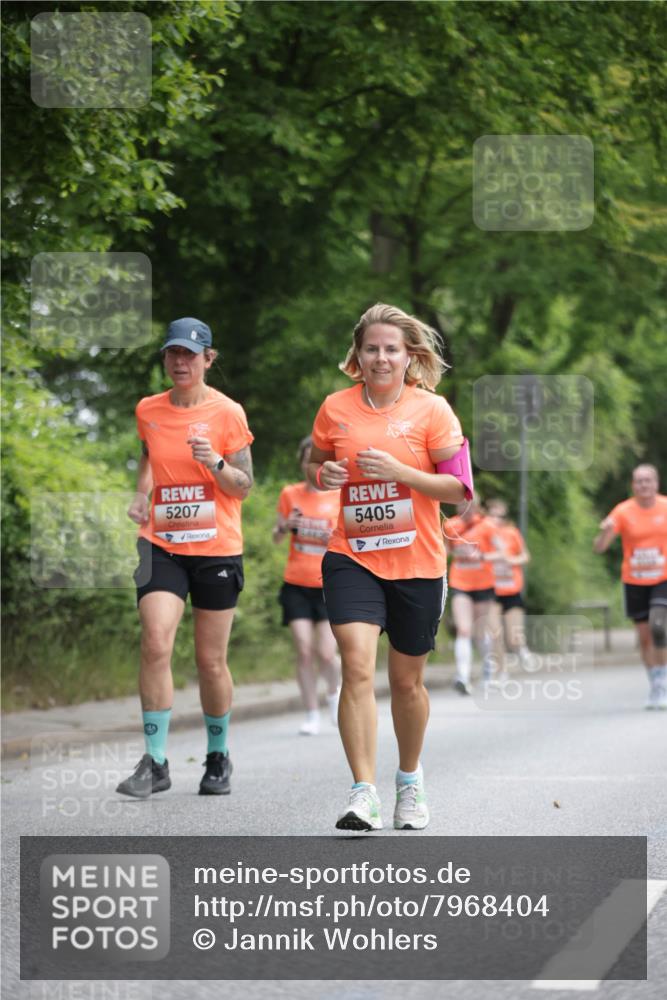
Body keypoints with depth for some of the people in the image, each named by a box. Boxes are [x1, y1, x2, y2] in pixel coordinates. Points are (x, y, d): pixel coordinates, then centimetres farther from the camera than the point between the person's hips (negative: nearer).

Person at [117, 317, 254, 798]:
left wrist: (215, 462, -21)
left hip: (217, 547, -2)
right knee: (155, 645, -15)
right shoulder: (148, 410, 6)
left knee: (211, 661, 5)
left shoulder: (228, 412, -4)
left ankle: (218, 757, 25)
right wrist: (141, 493, 11)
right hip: (163, 545, 2)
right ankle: (155, 762, -10)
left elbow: (244, 487, -3)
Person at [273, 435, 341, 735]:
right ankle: (311, 714, 6)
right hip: (296, 585, 1)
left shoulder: (341, 497, 1)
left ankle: (334, 692, 23)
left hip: (329, 586, -1)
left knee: (326, 654, -9)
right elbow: (276, 538, 11)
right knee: (304, 651, -6)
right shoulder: (290, 494, 4)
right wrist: (286, 526, -11)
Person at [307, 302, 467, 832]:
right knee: (358, 665, -19)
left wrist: (400, 471, -18)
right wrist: (325, 476, -7)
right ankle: (364, 795, -20)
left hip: (417, 564, 0)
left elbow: (460, 487, -6)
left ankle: (410, 782, 35)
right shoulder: (335, 408, 2)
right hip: (351, 556, 0)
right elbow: (315, 467, 17)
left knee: (407, 680, 11)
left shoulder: (432, 409, -4)